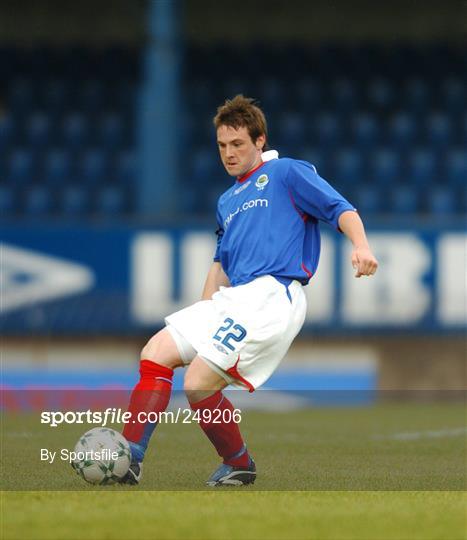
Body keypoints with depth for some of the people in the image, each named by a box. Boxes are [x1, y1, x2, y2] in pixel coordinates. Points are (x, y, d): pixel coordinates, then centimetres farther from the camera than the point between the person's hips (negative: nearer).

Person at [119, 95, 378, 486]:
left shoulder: (287, 173, 3)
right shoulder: (228, 201, 26)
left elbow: (339, 208, -7)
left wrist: (361, 246, -26)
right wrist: (204, 312, 22)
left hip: (271, 296, -8)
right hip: (229, 299, 9)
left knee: (199, 384, -18)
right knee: (155, 353, -3)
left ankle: (239, 464, 2)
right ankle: (129, 458, -6)